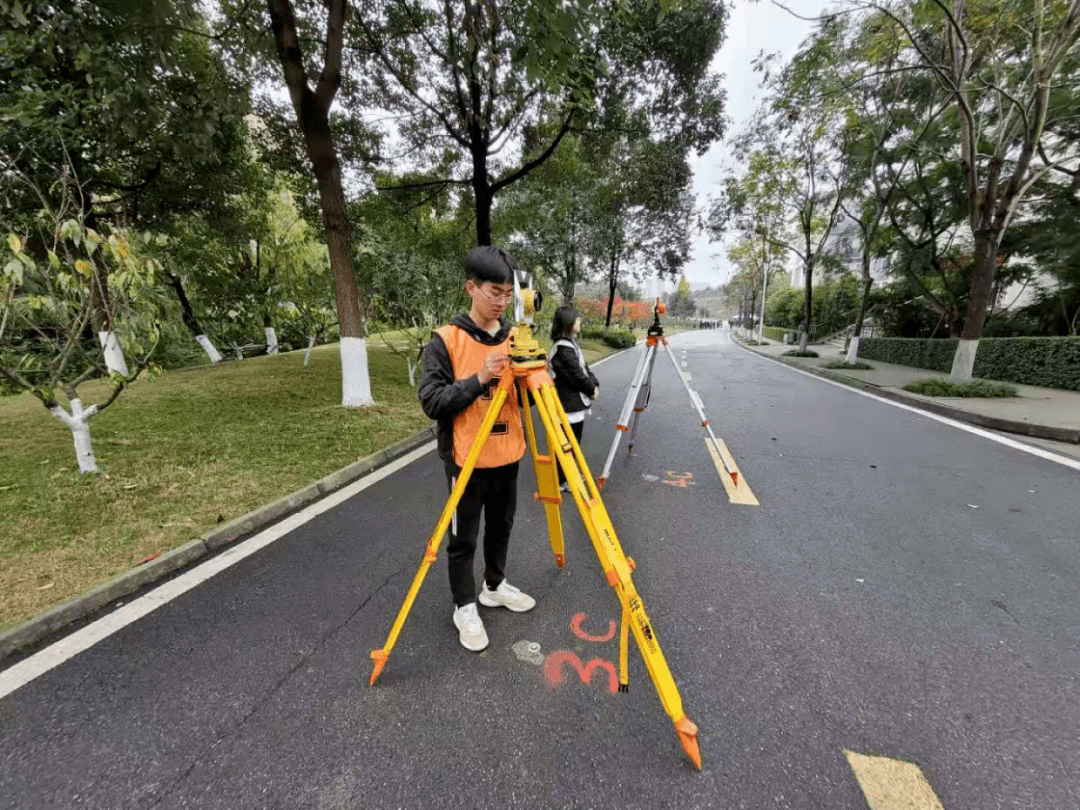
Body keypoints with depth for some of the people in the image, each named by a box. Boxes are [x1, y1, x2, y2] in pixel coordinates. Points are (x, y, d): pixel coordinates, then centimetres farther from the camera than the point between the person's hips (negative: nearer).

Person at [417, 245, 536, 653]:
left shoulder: (514, 338, 3)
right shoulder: (446, 340, -11)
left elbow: (525, 399, 9)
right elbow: (431, 401, -16)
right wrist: (479, 379, -26)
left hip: (507, 455, 5)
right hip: (466, 459, -5)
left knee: (501, 528, 20)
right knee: (463, 538, 10)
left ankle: (495, 586, 43)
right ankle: (465, 606, 30)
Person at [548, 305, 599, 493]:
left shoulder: (571, 343, 13)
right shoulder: (563, 348, -18)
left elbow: (584, 368, 14)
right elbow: (576, 374, -19)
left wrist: (594, 385, 0)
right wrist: (592, 389, -4)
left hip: (578, 401, 10)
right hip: (569, 403, -10)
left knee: (574, 442, 18)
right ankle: (561, 481, 12)